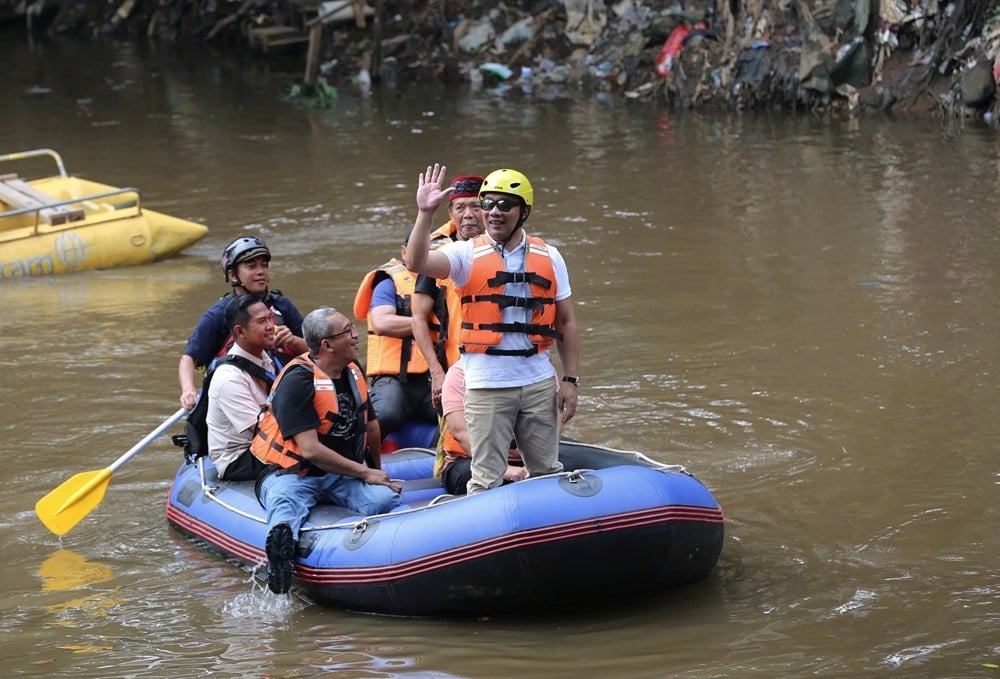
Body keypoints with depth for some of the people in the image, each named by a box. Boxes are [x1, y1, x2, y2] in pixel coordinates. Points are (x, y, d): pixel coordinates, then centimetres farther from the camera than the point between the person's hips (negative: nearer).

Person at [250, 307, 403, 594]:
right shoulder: (298, 379, -15)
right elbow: (310, 450, -20)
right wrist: (364, 473, -14)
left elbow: (370, 424, 28)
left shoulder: (352, 371, 10)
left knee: (385, 498, -25)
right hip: (292, 473, -8)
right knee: (286, 503, -42)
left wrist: (377, 470, 37)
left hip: (342, 476, 8)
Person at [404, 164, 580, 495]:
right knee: (487, 480, 0)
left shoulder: (548, 257, 7)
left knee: (548, 473, 12)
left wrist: (570, 380, 5)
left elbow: (566, 322, 10)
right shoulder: (468, 254, 0)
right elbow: (416, 263, -18)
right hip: (487, 384, -3)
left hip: (539, 382, 3)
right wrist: (425, 212, -27)